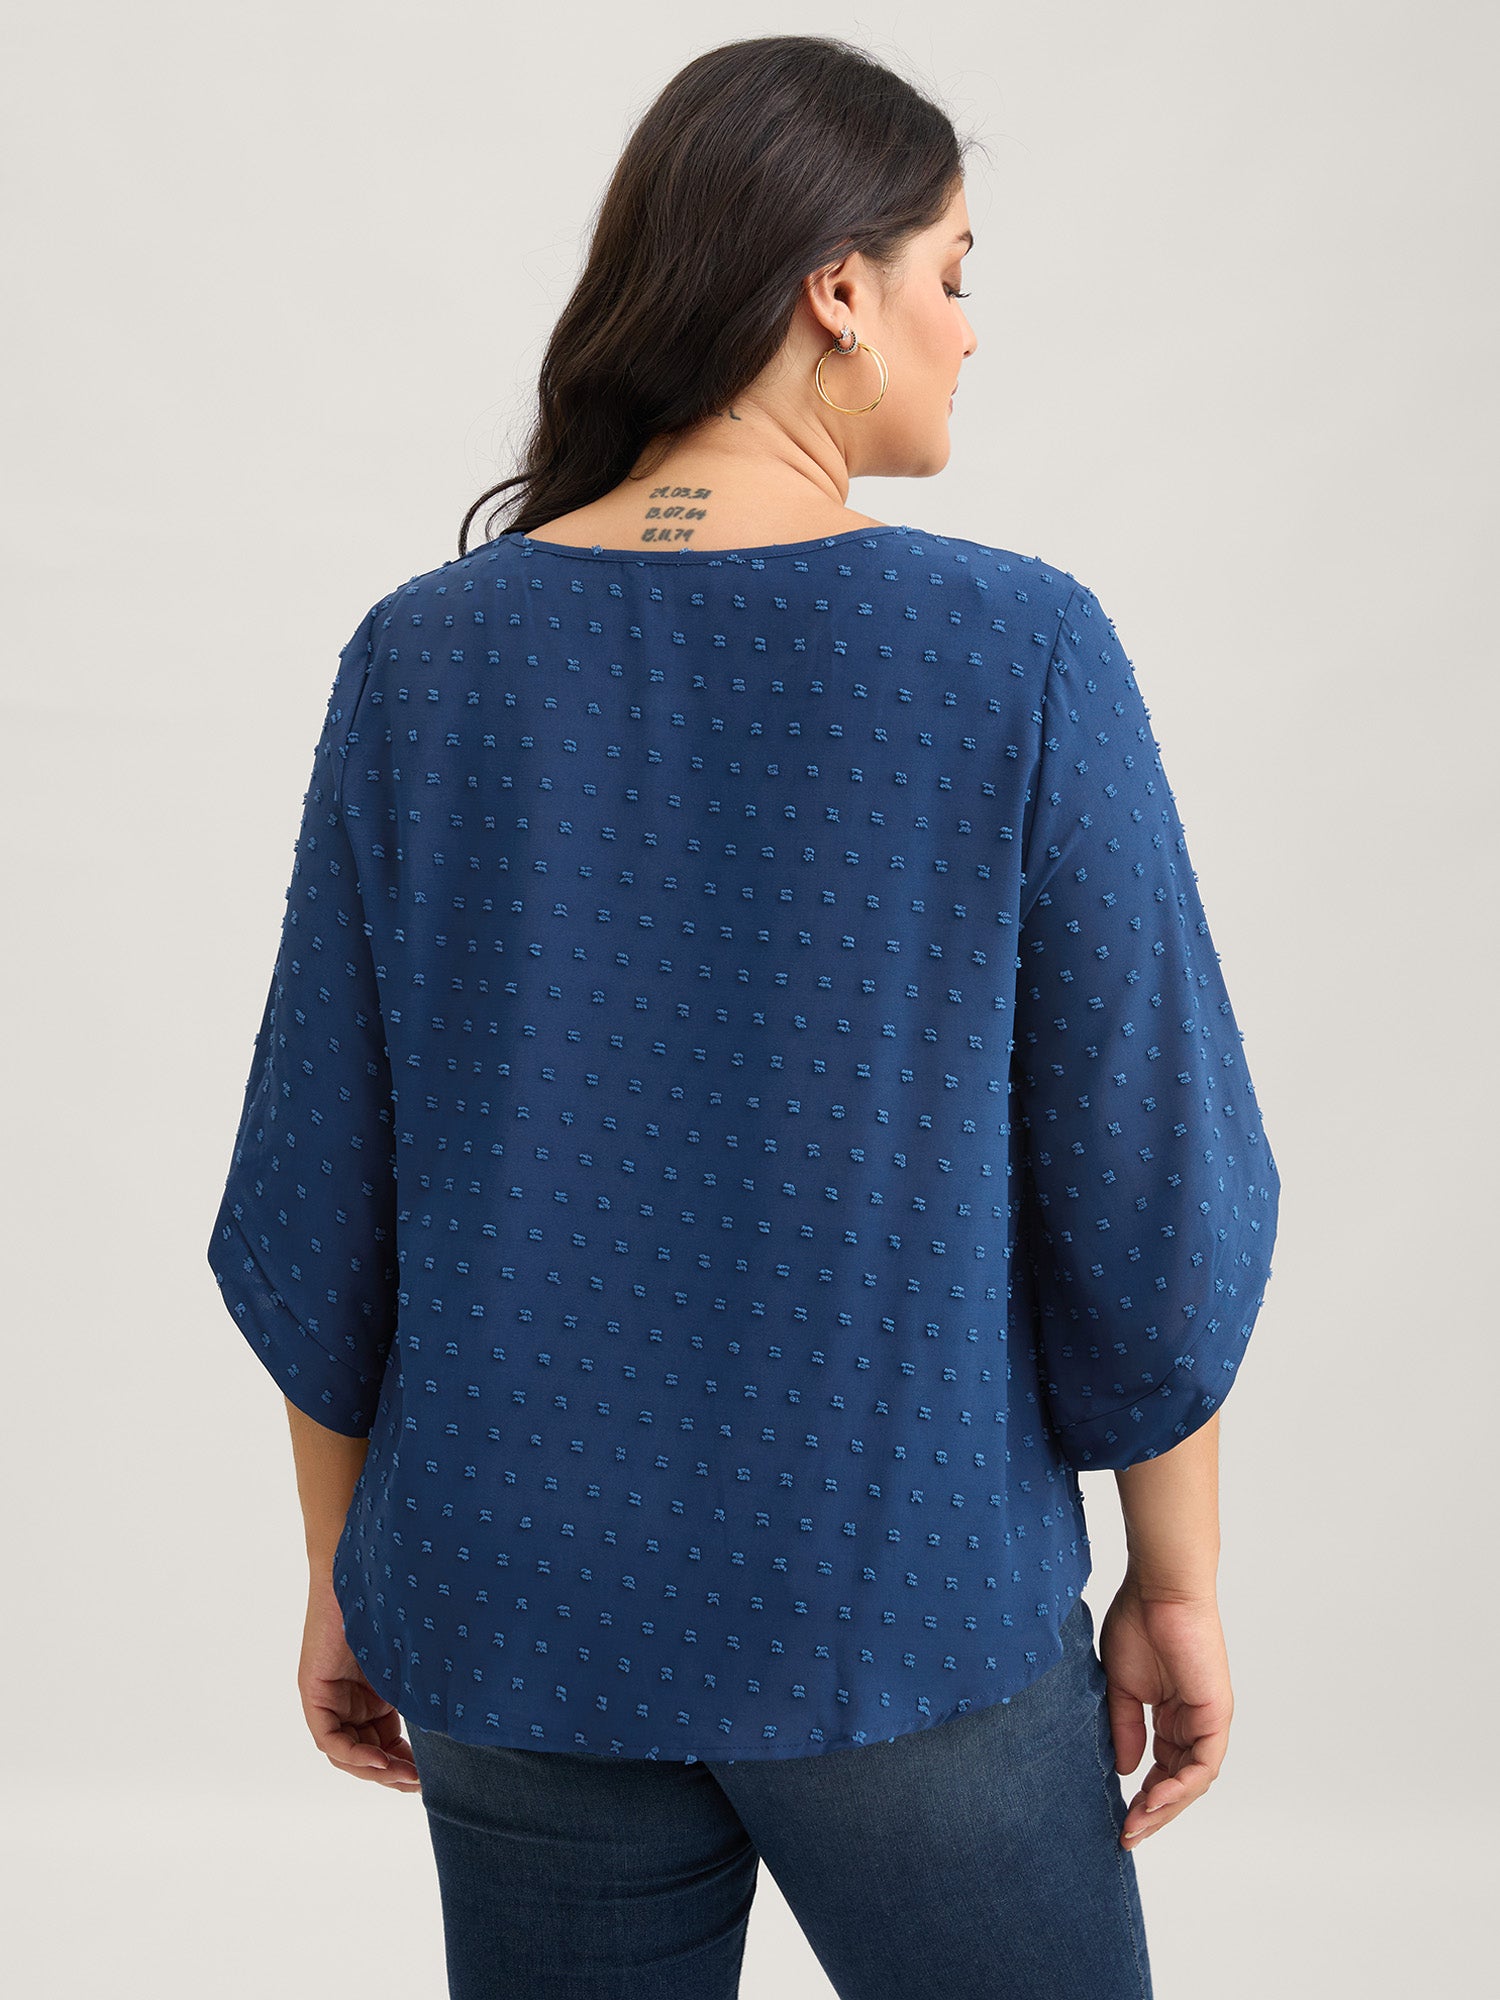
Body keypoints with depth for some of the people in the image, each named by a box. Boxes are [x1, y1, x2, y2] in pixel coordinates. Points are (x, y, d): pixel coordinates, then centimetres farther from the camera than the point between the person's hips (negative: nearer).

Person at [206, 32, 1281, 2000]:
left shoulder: (423, 657, -6)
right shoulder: (1021, 654, -14)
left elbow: (321, 1192, -1)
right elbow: (1141, 1183, -10)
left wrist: (345, 1571, 11)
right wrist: (1178, 1575, 4)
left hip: (517, 1609, 3)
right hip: (909, 1612, -2)